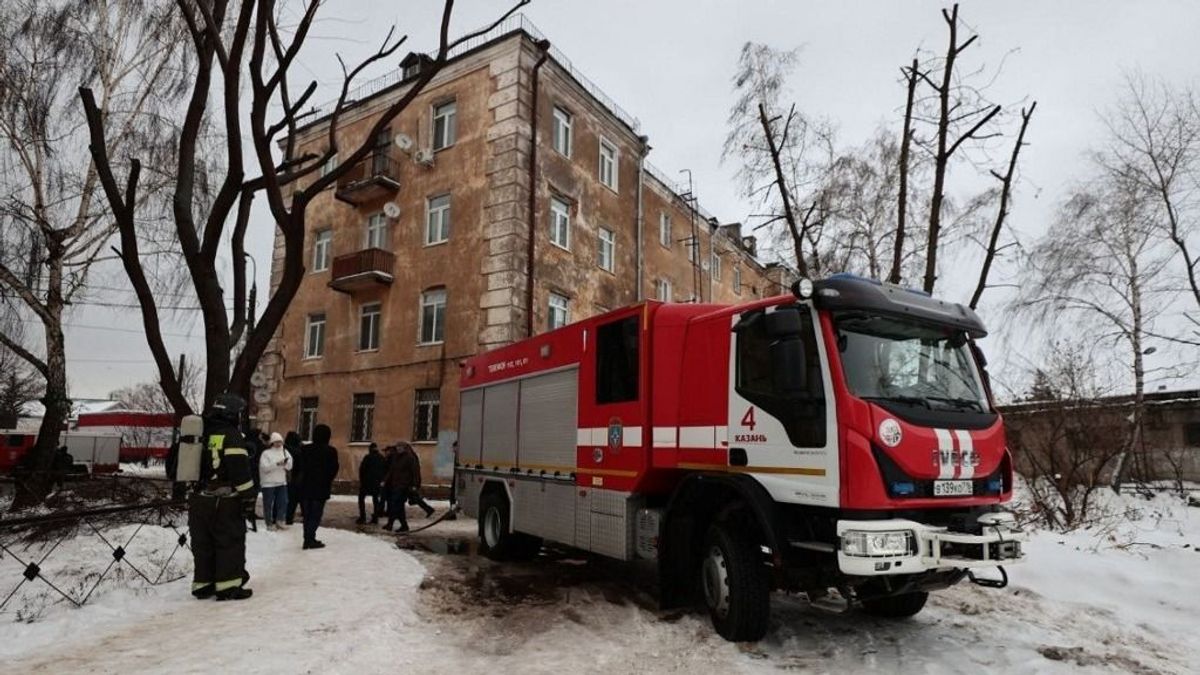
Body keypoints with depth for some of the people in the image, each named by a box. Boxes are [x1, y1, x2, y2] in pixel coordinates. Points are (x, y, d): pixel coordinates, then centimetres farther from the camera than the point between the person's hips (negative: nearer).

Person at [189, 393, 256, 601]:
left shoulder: (201, 435, 14)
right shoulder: (231, 436, -11)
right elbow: (240, 471, -17)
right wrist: (248, 497, -11)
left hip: (198, 500, 8)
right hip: (224, 502, -7)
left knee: (203, 544, 14)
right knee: (230, 543, -1)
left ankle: (202, 584, 19)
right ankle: (228, 586, -2)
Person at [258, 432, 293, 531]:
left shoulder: (285, 452, 8)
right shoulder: (266, 453, -7)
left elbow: (289, 467, 7)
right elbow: (264, 467, -17)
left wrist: (286, 463, -15)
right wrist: (277, 464, -24)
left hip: (281, 482, 5)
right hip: (268, 483, -5)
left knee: (283, 502, 3)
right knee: (268, 504, 2)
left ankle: (278, 521, 15)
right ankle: (269, 523, 12)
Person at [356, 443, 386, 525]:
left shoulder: (367, 457, -9)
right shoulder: (381, 458, 5)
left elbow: (362, 469, -9)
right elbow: (384, 470, 9)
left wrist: (361, 480, 0)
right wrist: (381, 480, 15)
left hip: (366, 481, -4)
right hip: (377, 482, 5)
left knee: (361, 498, 6)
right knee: (375, 499, 12)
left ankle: (362, 517, -4)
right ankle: (375, 518, 7)